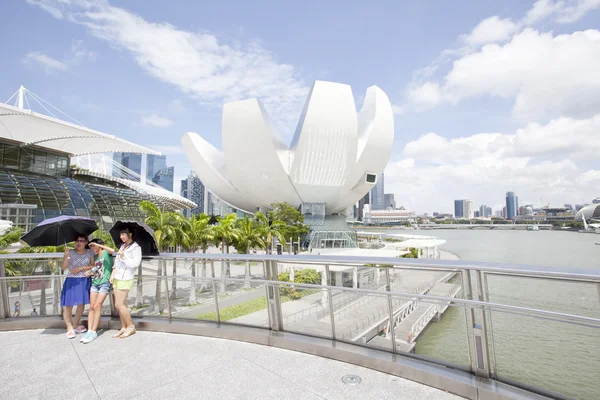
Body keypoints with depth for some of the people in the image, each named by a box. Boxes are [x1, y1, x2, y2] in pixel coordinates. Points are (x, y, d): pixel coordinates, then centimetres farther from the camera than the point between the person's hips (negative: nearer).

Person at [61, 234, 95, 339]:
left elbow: (93, 266, -1)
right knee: (68, 305, -6)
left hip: (84, 281, 2)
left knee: (81, 304, 10)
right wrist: (66, 255, -21)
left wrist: (80, 268, -12)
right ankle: (69, 328, 6)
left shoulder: (90, 253, 4)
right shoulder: (70, 253, -1)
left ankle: (76, 326, 27)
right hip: (71, 281, -2)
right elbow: (64, 267, -9)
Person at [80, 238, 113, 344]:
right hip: (94, 283, 7)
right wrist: (90, 272, 4)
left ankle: (94, 332, -6)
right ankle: (89, 331, 3)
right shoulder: (95, 257, 18)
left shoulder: (106, 253, -3)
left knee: (97, 306, -11)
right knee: (92, 307, 1)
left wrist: (97, 244, -22)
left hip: (104, 283, -7)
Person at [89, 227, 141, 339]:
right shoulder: (122, 245, 15)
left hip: (125, 279, -7)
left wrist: (124, 257, -26)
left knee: (119, 304, -8)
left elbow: (136, 263, -18)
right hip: (116, 278, 7)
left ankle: (131, 327, 5)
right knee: (121, 304, 9)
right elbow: (117, 260, 17)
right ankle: (124, 328, 16)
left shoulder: (136, 247, -9)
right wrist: (113, 273, 9)